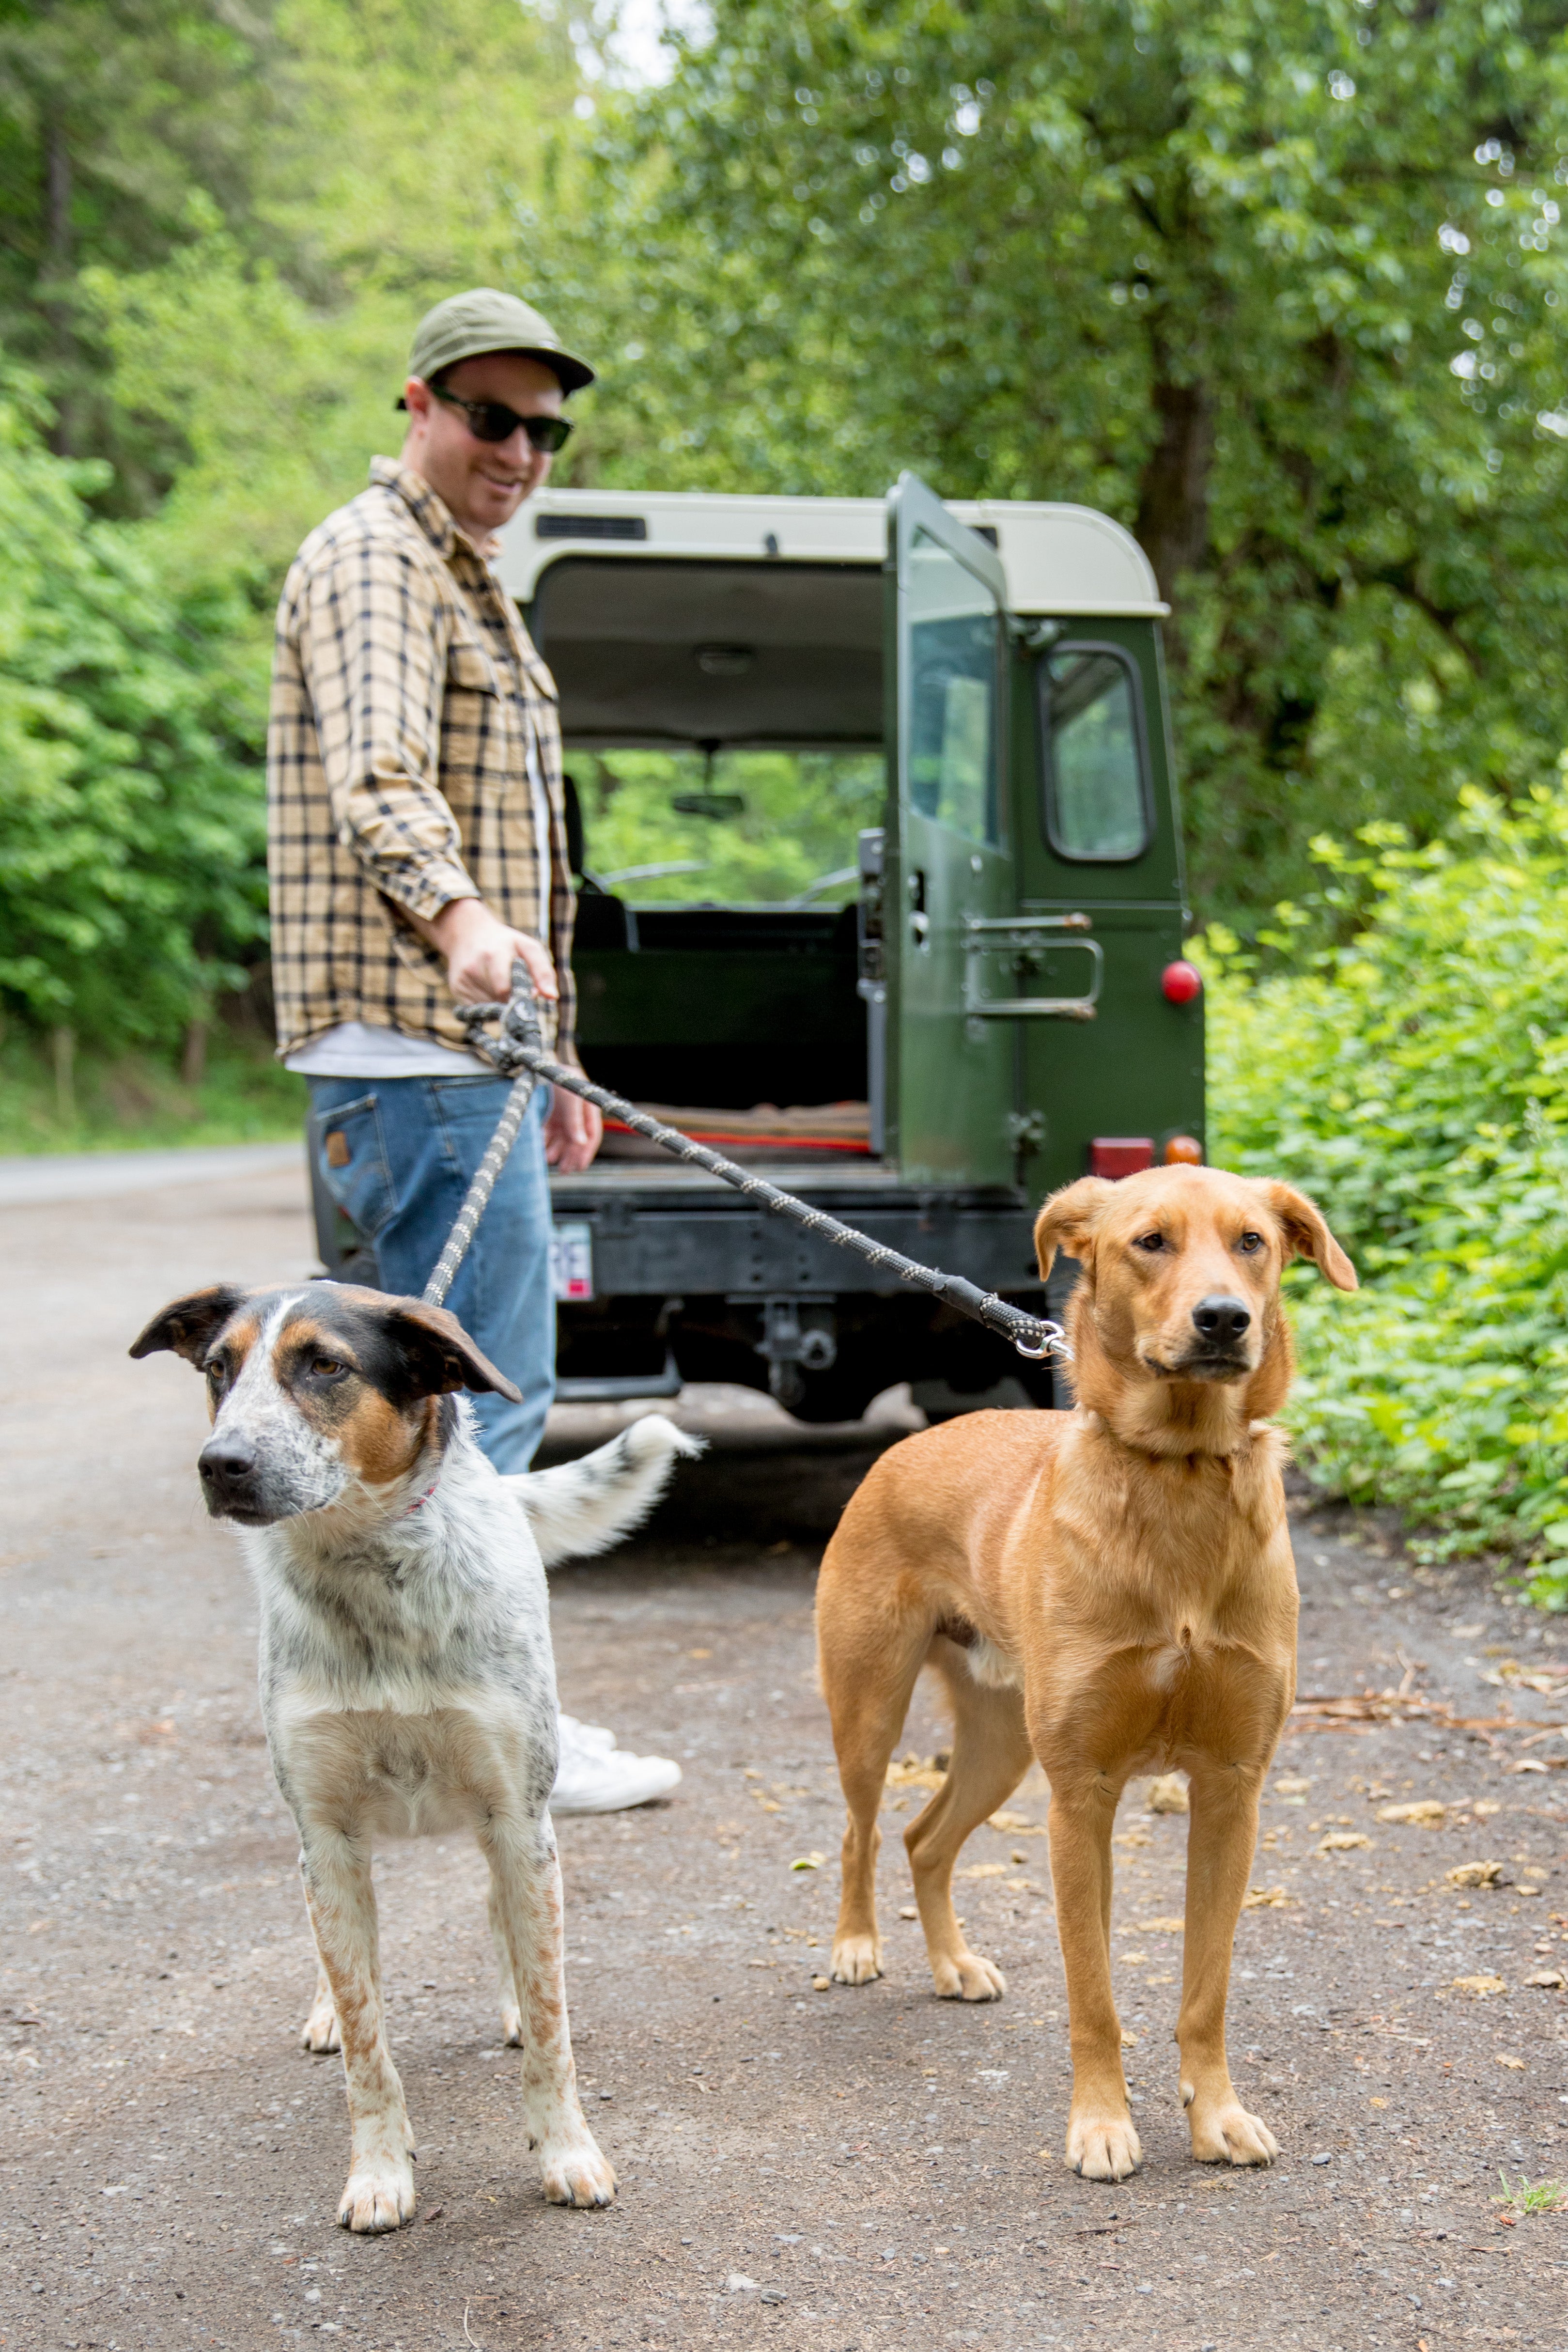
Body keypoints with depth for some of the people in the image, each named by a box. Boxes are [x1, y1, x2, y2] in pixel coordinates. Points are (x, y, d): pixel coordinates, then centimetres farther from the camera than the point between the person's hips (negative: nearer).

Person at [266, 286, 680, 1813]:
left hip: (470, 1043, 11)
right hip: (412, 1049, -11)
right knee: (484, 1391, -10)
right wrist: (460, 916, -48)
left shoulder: (464, 581, 24)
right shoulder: (375, 561, -9)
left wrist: (546, 1054, 28)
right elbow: (377, 774, -29)